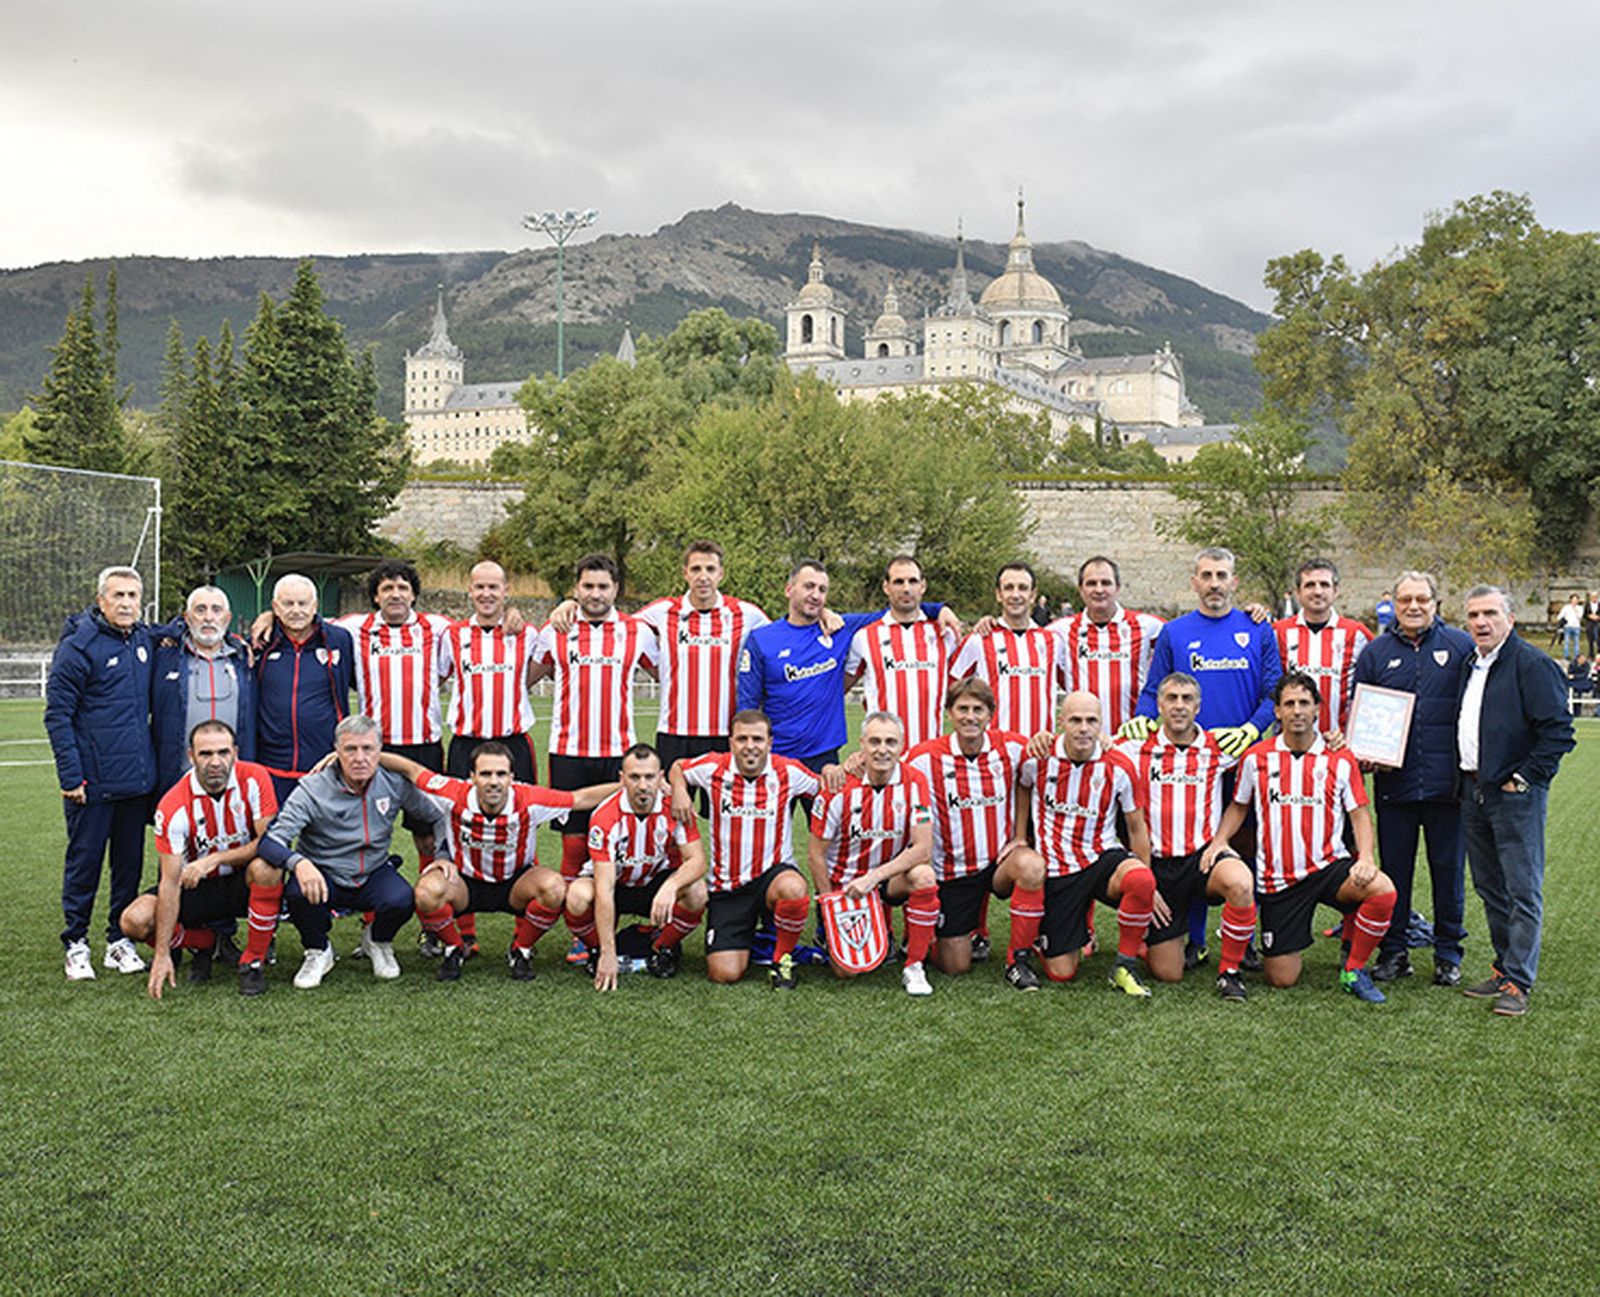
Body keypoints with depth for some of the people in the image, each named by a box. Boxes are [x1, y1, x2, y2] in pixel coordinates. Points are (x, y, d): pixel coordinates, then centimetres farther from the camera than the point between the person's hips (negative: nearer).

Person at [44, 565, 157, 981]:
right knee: (84, 861, 3)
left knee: (130, 861, 11)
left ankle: (120, 939, 22)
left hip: (137, 777, 6)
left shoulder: (144, 641, 8)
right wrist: (71, 776, -14)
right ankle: (76, 944, 15)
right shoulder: (77, 647, -10)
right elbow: (57, 715, -10)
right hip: (93, 782, -6)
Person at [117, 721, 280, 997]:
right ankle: (205, 943, 8)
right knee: (135, 921, -22)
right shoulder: (173, 806, -19)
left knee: (265, 869, -36)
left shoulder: (254, 778, -17)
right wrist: (162, 954, -23)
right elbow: (170, 881, -19)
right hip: (196, 887, 1)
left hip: (243, 882, -1)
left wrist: (215, 859, -28)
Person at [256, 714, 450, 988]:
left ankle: (379, 943, 8)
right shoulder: (312, 789, -17)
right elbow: (271, 840, -24)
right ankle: (318, 952, -1)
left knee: (400, 901, -30)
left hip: (374, 873, 1)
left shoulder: (395, 783, -7)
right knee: (298, 893, -34)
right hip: (323, 875, -1)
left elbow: (436, 818, 9)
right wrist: (299, 863, -45)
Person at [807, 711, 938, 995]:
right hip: (843, 884, -1)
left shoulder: (914, 783, -12)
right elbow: (815, 856, -8)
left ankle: (914, 966, -16)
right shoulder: (840, 787, -16)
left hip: (890, 878, 1)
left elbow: (923, 849, -18)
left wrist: (873, 878, -25)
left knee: (924, 875, -32)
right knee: (846, 970, -11)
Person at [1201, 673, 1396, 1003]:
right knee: (1281, 979, -3)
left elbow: (1359, 813, 2)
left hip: (1328, 866, 0)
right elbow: (1238, 805, 15)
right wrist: (1219, 841, -2)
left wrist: (1366, 858, -15)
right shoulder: (1257, 758, 2)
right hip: (1278, 877, 0)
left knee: (1382, 890, -32)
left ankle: (1353, 969, -7)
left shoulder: (1340, 759, 1)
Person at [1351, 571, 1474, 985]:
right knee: (1394, 869, 7)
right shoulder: (1376, 652, 8)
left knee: (1449, 867, 6)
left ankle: (1448, 954, 18)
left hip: (1447, 781, -1)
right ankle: (1393, 951, 17)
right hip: (1394, 781, 2)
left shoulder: (1461, 647, 3)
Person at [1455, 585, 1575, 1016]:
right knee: (1489, 887, 15)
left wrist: (1524, 779, -14)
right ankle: (1505, 968, 26)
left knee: (1523, 890, -4)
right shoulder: (1469, 665, 14)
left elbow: (1558, 731, -15)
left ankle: (1518, 982, 1)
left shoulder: (1532, 665, -11)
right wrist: (1467, 779, 15)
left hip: (1515, 794, -8)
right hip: (1473, 791, 8)